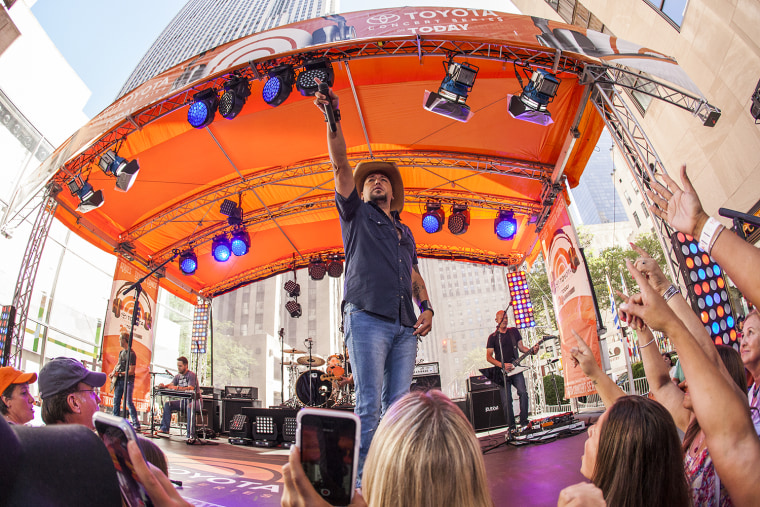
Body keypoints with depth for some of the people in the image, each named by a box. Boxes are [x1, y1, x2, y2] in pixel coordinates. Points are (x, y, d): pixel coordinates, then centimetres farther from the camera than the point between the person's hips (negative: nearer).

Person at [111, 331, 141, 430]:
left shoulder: (131, 354, -14)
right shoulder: (121, 352, 13)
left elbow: (131, 371, -17)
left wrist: (119, 373, -20)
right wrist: (113, 372, 10)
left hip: (128, 381, -9)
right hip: (119, 381, 9)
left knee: (128, 402, -13)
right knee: (116, 401, 11)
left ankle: (136, 424, -11)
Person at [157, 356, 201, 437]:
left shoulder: (192, 375, -12)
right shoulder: (177, 376, 11)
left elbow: (191, 388, -27)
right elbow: (171, 385, -3)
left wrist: (177, 388, -40)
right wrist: (163, 386, -26)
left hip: (194, 400, -7)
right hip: (183, 400, 7)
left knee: (190, 406, -38)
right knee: (167, 404, -10)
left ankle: (190, 434, -38)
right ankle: (164, 428, -6)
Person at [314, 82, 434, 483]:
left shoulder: (405, 232, 30)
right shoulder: (357, 214, 18)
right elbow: (341, 166, 7)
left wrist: (426, 307, 8)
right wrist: (333, 120, -1)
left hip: (405, 326, 4)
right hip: (367, 317, -4)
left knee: (398, 405, 0)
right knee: (369, 404, -10)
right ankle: (362, 480, -3)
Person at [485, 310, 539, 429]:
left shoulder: (514, 331, 13)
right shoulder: (493, 337, 4)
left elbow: (521, 347, 15)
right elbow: (488, 357, 0)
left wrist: (532, 350, -6)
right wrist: (502, 365, -14)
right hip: (502, 372, -2)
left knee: (523, 392, -17)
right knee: (506, 401, -4)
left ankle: (524, 421, -5)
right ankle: (512, 427, 5)